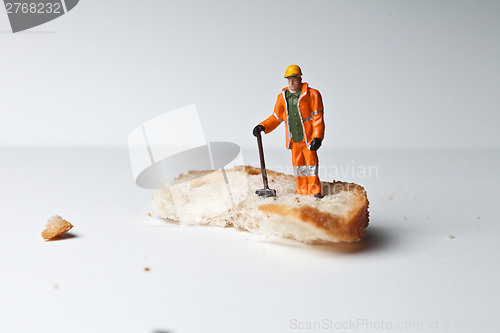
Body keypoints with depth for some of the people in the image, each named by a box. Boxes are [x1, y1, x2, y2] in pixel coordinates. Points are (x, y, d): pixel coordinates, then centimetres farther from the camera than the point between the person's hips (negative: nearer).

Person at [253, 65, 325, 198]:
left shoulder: (312, 94, -6)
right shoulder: (282, 97, 7)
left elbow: (318, 118, -8)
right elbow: (276, 117, 13)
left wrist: (317, 138, -15)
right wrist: (262, 127, -2)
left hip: (308, 138, -4)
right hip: (294, 139, 4)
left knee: (311, 162, -2)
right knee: (298, 165, 9)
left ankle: (315, 191, 7)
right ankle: (302, 192, 18)